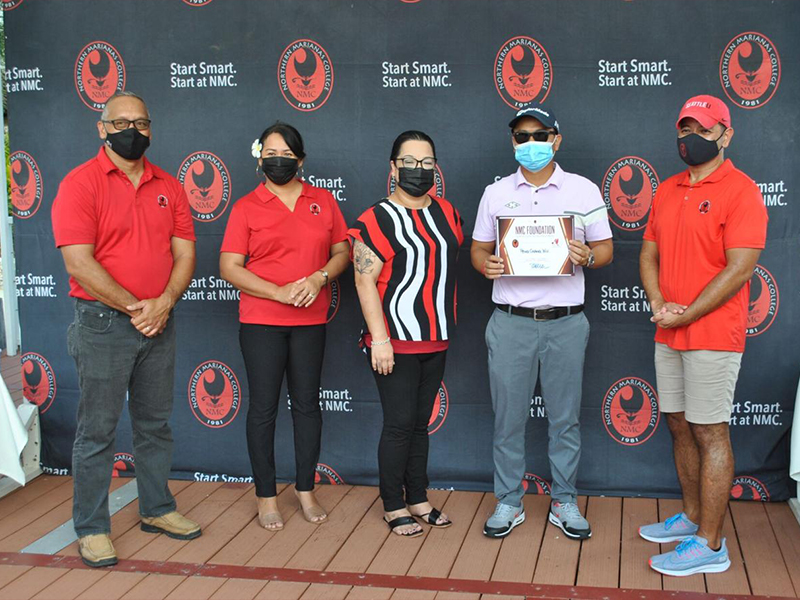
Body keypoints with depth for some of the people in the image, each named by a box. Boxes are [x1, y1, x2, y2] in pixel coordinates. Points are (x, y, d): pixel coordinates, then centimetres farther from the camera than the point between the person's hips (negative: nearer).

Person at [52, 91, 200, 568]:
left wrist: (163, 303, -12)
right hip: (103, 324, -5)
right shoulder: (80, 183, -7)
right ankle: (92, 528, 13)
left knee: (156, 424, 15)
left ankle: (157, 509, 30)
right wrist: (134, 308, -16)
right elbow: (79, 262, -15)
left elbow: (185, 253, 5)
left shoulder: (168, 186, 9)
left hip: (159, 323, 5)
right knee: (97, 430, 2)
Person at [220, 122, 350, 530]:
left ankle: (305, 490, 23)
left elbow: (342, 252, 9)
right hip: (260, 321, -2)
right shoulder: (247, 207, -1)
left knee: (307, 403, 9)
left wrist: (319, 278, -11)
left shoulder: (323, 201, 7)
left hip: (310, 321, 2)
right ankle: (266, 497, 15)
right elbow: (229, 267, -6)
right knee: (264, 406, 3)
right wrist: (279, 292, -16)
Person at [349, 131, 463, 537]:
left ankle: (418, 500, 25)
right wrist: (379, 339, -19)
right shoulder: (377, 219, -10)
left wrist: (447, 327, 14)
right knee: (400, 424, -1)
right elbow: (365, 280, -13)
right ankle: (394, 507, 12)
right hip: (396, 343, -6)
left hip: (435, 341, 6)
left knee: (420, 423, 14)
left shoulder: (447, 213, 10)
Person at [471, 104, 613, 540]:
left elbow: (605, 248, 7)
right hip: (510, 321, 1)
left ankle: (564, 502, 21)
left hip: (565, 322, -1)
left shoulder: (584, 190, 4)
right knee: (508, 416, 5)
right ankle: (508, 502, 19)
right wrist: (485, 264, -11)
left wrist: (587, 257, -15)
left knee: (565, 416, 7)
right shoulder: (496, 193, 8)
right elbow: (479, 247, 12)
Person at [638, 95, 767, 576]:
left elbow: (740, 268, -16)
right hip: (668, 336, 7)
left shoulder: (740, 190, -10)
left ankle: (710, 545, 5)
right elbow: (649, 255, 14)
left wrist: (686, 316, -15)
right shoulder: (667, 191, 13)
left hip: (713, 335, -7)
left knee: (710, 434, -2)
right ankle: (693, 517, 30)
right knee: (680, 427, 15)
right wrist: (658, 303, -4)